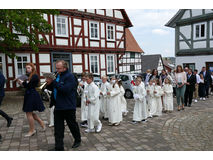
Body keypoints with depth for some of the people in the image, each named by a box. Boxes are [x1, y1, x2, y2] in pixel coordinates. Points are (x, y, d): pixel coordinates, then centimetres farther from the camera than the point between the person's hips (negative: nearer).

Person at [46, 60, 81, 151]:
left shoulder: (70, 77, -12)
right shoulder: (58, 76, 12)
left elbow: (65, 89, -26)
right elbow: (54, 89, 16)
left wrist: (53, 82, -23)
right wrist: (49, 84, -4)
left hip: (68, 107, -7)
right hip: (58, 106, 7)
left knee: (72, 124, 12)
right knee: (58, 128, 8)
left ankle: (78, 140, 35)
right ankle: (59, 147, 18)